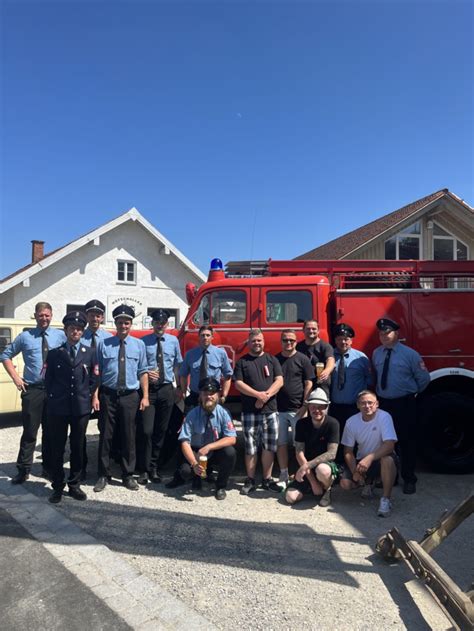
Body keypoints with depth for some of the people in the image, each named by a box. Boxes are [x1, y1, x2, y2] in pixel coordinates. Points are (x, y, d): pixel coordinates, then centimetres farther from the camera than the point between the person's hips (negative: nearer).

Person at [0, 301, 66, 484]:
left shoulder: (60, 335, 3)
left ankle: (48, 468, 25)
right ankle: (23, 470, 15)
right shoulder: (25, 336, 1)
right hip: (32, 390, -1)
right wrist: (15, 377, 0)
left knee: (50, 431, 11)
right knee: (30, 432, 2)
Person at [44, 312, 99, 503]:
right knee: (57, 448, 6)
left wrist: (88, 396, 5)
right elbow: (48, 380, 6)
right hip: (58, 407, -1)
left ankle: (74, 485, 22)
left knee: (78, 447, 9)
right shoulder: (54, 353, 5)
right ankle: (57, 486, 19)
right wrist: (53, 398, 3)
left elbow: (95, 379, 9)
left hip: (81, 407, 1)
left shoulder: (90, 353, 6)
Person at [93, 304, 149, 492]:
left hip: (130, 396, 1)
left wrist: (145, 396, 0)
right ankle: (103, 475, 22)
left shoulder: (139, 345, 5)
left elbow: (143, 372, 5)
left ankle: (128, 475, 23)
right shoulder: (104, 344, 1)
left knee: (129, 436, 8)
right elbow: (97, 371, 2)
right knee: (106, 435, 7)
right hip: (108, 395, -1)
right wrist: (95, 396, -4)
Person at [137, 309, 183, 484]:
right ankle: (144, 470, 9)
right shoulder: (143, 342, -3)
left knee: (161, 431, 11)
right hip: (148, 389, -3)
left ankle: (153, 467, 26)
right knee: (146, 430, -6)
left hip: (167, 389, 3)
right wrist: (145, 373, -16)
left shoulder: (173, 341, 6)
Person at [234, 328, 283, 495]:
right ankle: (250, 481, 15)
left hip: (270, 410, 1)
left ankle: (267, 479, 18)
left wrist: (266, 396, -13)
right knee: (250, 448, 3)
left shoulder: (272, 360, 10)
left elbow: (279, 381, 0)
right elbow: (238, 383, -3)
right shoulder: (242, 362, 7)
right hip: (249, 411, -1)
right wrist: (258, 394, -14)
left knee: (269, 447, 6)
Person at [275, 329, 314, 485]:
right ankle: (283, 475, 20)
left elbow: (309, 384, -3)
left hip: (298, 410, -3)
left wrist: (304, 406, -9)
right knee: (281, 443, 8)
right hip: (278, 409, 3)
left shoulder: (303, 359, 0)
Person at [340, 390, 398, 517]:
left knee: (388, 459, -38)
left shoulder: (384, 417, -20)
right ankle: (368, 483, 19)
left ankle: (386, 499, -18)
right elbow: (348, 451, -3)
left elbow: (389, 444, -30)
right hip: (361, 460, 4)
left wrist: (370, 458, -43)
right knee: (345, 484, -16)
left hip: (381, 458, -4)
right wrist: (355, 471, -18)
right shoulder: (351, 422, -9)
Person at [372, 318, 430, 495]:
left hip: (404, 404, -4)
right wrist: (381, 392, 12)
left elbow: (424, 378, -1)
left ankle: (409, 479, 23)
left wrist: (412, 393, 8)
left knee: (407, 441, 6)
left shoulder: (410, 354, -10)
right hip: (382, 403, 4)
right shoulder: (376, 353, 3)